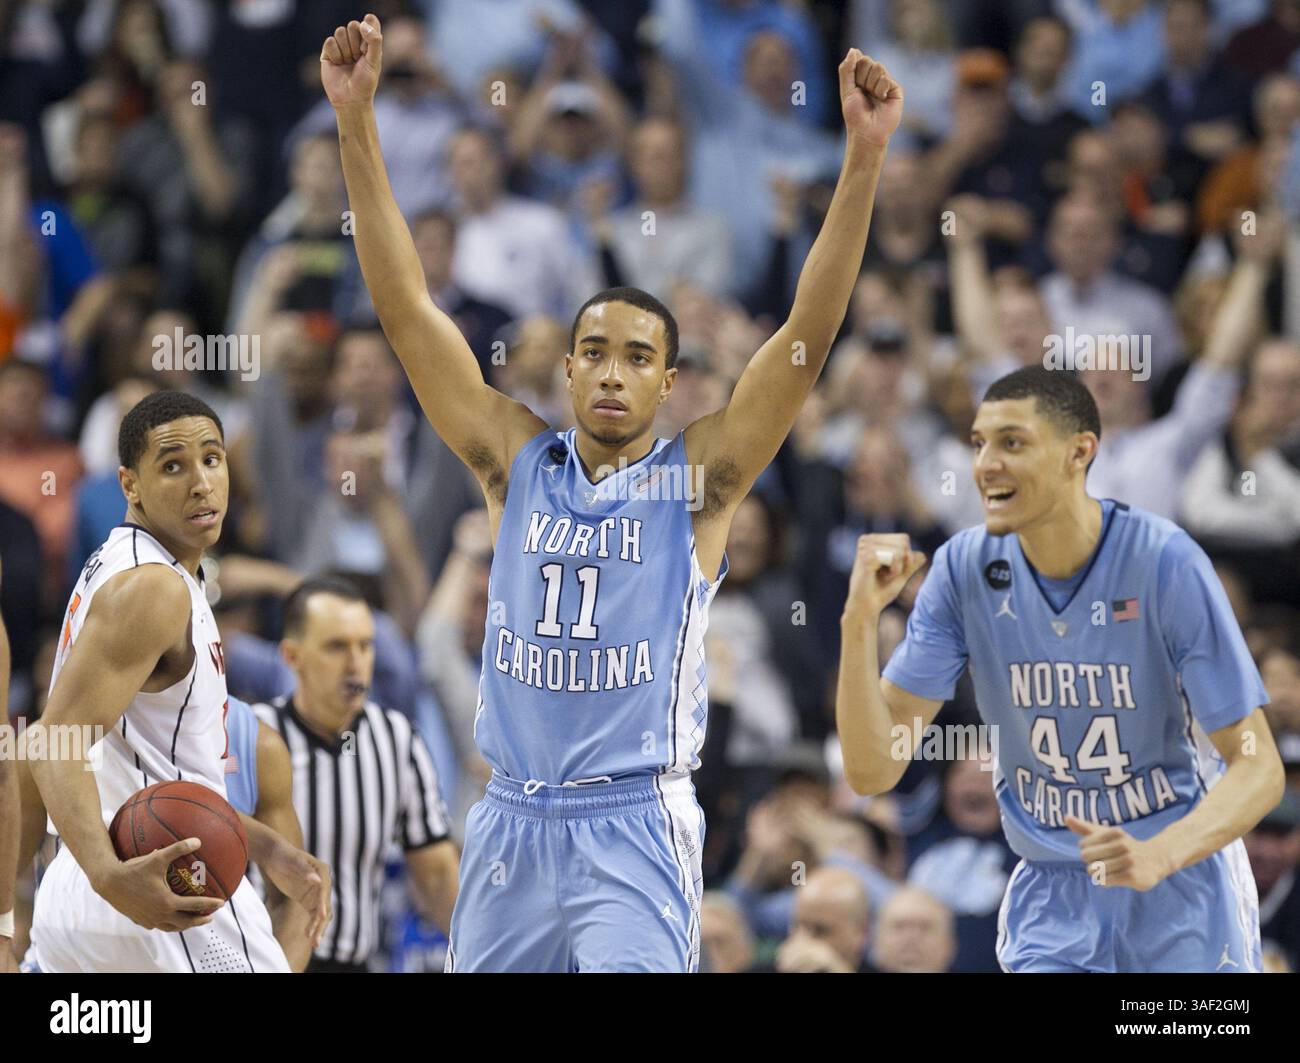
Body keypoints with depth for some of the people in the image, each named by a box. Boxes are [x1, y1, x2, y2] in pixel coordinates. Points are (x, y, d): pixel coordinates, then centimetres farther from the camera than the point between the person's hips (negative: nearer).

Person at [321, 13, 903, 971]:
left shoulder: (698, 477, 0)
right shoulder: (517, 461, 7)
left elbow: (809, 333, -9)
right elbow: (407, 310, 3)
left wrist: (866, 155, -18)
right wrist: (357, 122, -4)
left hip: (635, 829, -4)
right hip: (512, 822, 4)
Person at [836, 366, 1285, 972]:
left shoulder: (1165, 564, -18)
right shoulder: (964, 570, -9)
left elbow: (1258, 769, -18)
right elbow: (871, 770, -10)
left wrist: (1158, 854, -36)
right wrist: (859, 620, -24)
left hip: (1181, 892, -2)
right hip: (1051, 898, 2)